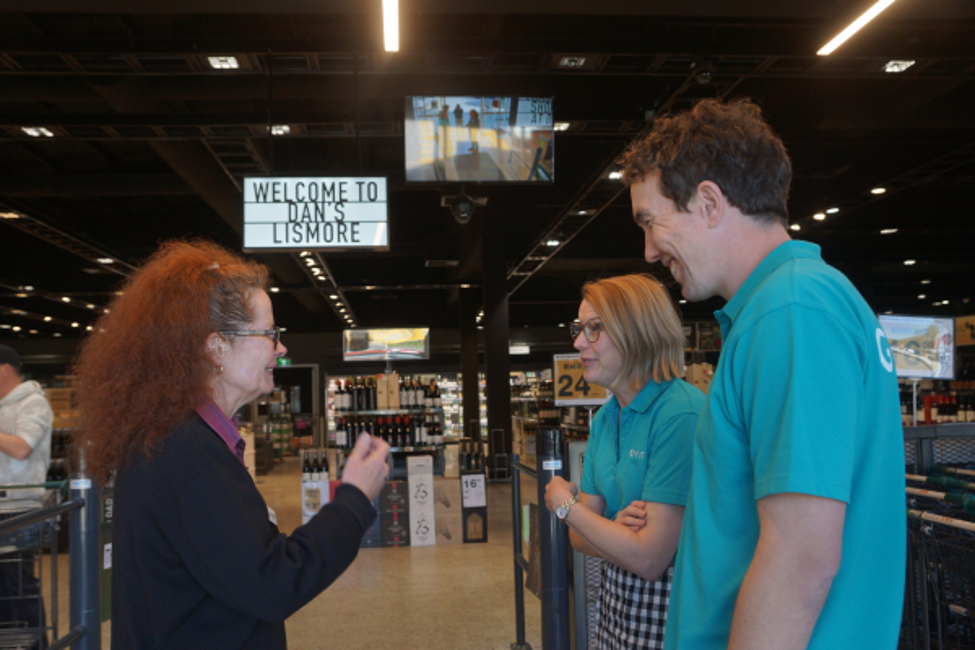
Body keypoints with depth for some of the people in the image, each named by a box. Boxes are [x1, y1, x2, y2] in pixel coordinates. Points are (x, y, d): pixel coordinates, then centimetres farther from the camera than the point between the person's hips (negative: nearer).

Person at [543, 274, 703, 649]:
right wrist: (617, 531, -18)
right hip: (615, 605, 7)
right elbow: (580, 538, 5)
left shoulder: (681, 414, -22)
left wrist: (564, 503, -11)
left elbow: (649, 560, -24)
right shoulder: (604, 419, 3)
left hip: (669, 613, -7)